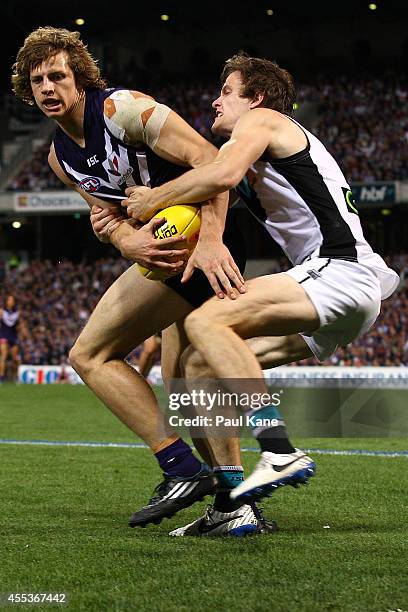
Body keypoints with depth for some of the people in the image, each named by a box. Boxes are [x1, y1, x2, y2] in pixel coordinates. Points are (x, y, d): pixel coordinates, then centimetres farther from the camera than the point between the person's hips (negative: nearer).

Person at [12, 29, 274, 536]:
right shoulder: (61, 157, 15)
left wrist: (210, 238, -27)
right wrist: (130, 242, -14)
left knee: (89, 354, -9)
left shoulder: (121, 108, -11)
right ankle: (234, 503, 16)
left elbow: (208, 158, -17)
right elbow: (107, 213, 11)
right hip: (172, 250, 10)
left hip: (201, 238, -10)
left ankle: (181, 468, -12)